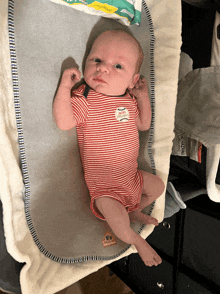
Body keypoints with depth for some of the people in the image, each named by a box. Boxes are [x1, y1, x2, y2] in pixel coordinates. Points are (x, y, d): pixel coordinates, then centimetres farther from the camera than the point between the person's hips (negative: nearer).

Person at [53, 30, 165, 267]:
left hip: (131, 175, 6)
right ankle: (136, 241, 16)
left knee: (158, 186, 16)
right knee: (117, 217, -19)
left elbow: (143, 125, 9)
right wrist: (65, 86, -33)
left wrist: (143, 98, -3)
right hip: (103, 185, -6)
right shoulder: (84, 98, -18)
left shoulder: (129, 100, 0)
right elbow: (63, 122, -28)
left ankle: (134, 211, 37)